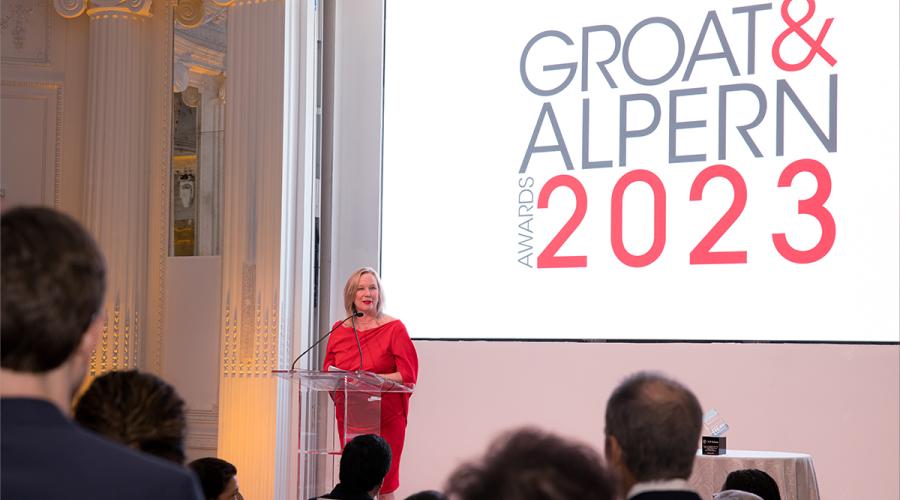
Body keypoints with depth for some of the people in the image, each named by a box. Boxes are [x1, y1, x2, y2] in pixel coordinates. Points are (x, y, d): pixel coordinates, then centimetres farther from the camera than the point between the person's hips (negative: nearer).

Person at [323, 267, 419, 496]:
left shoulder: (394, 329, -4)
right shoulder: (339, 331, 9)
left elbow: (408, 376, -10)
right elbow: (327, 371, 16)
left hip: (386, 418, -4)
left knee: (383, 485, -3)